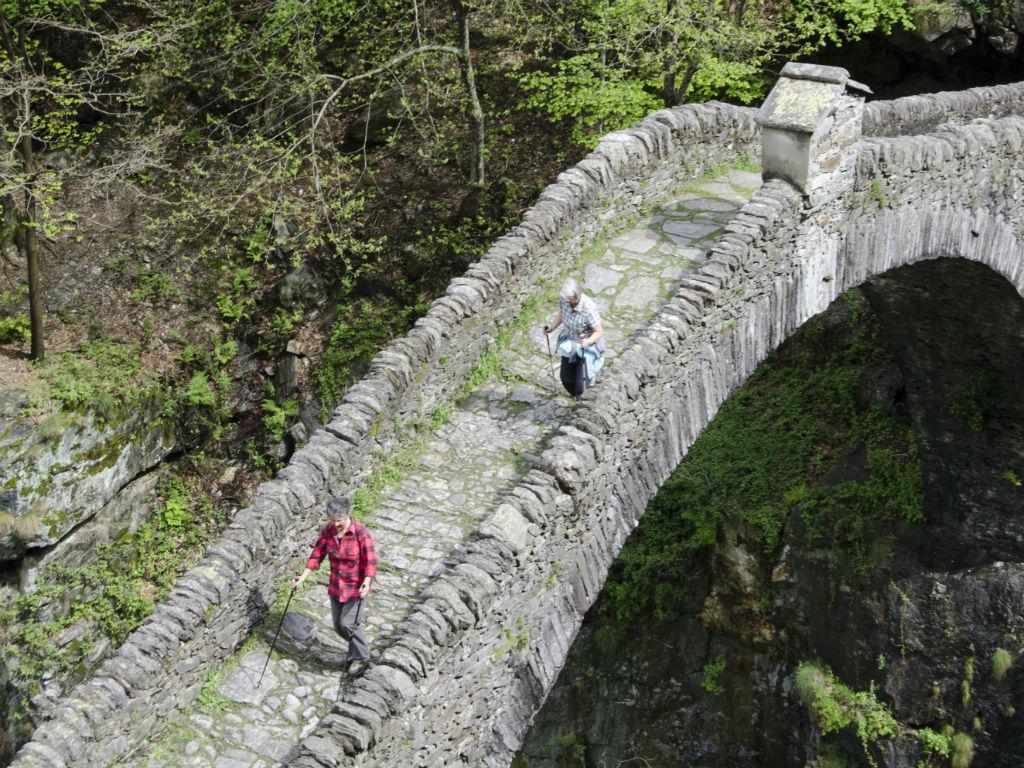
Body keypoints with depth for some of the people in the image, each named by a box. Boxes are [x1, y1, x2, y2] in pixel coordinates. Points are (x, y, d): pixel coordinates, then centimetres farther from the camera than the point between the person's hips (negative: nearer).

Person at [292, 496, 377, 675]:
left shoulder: (362, 533, -21)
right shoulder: (328, 531, -6)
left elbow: (370, 561, -22)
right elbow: (317, 555, 1)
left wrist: (367, 582, -36)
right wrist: (303, 577, -4)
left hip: (356, 586, -6)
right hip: (336, 586, 6)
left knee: (348, 623, -13)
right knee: (338, 626, 11)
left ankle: (362, 659, 8)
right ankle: (356, 649, 38)